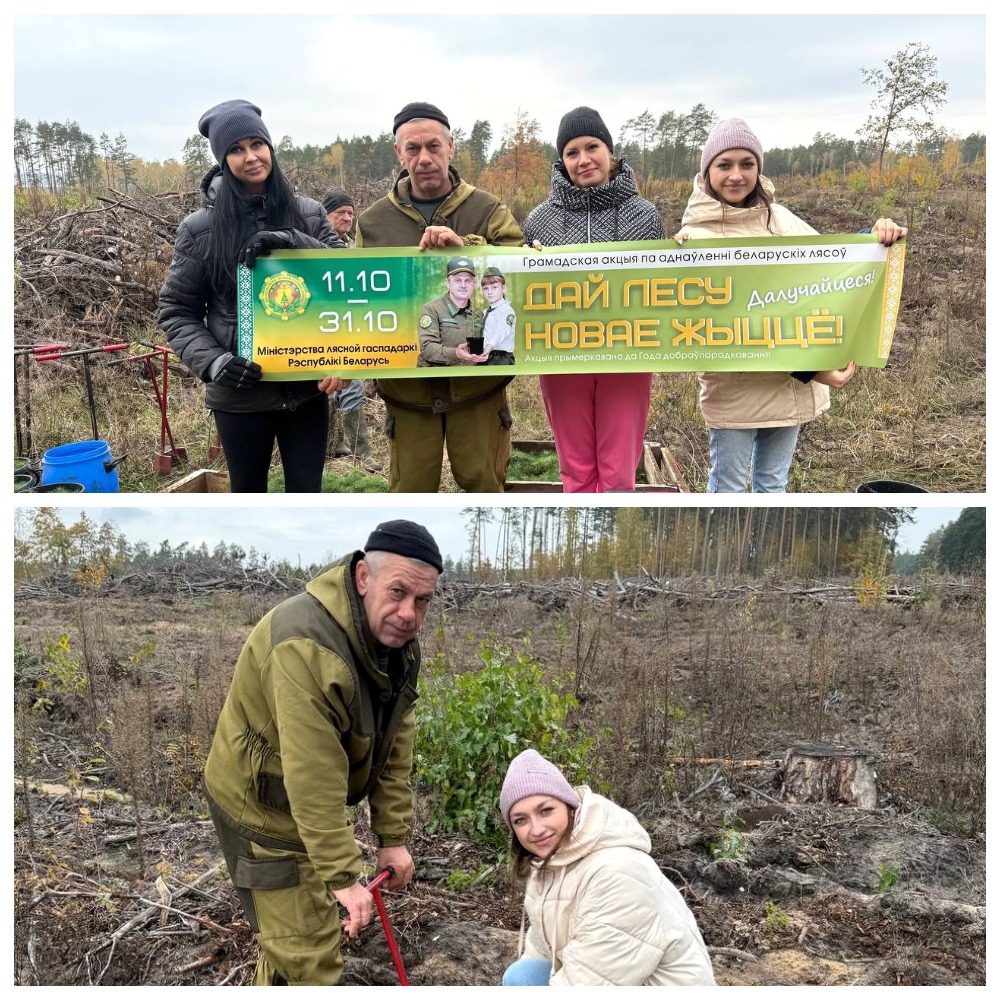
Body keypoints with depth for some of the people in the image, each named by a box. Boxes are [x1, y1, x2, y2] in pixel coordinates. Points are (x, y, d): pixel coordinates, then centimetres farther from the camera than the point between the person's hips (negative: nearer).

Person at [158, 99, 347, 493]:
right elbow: (176, 311, 1)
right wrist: (211, 362, -17)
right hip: (240, 395, -1)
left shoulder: (309, 214, 2)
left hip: (306, 388, 1)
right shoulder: (200, 227, -4)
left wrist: (294, 242, -20)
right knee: (248, 494, 15)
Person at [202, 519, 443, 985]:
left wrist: (393, 836, -1)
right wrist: (344, 877, -30)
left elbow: (394, 746, -3)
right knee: (308, 954, -3)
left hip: (315, 802, 9)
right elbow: (313, 782, -35)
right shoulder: (307, 647, -38)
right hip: (260, 806, -8)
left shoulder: (398, 641, -9)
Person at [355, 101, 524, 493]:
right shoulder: (373, 222, 6)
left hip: (477, 375, -1)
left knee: (483, 481, 11)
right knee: (411, 488, 10)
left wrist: (467, 246, -27)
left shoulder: (488, 210, 1)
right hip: (406, 383, 1)